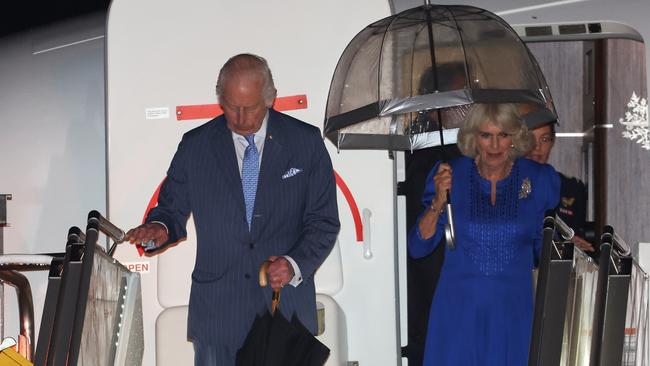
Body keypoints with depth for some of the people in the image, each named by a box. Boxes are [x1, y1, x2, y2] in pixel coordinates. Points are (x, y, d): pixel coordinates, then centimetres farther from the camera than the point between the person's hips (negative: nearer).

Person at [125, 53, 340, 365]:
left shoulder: (306, 142, 1)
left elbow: (323, 221, 2)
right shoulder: (195, 146, 4)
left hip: (288, 308, 0)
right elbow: (172, 209, 11)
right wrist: (160, 228, -13)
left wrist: (295, 265, -15)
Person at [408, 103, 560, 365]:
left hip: (513, 308, 1)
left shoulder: (539, 179, -1)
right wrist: (438, 202, -15)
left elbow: (545, 249, 11)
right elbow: (418, 248, -5)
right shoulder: (451, 175, -3)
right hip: (457, 309, 0)